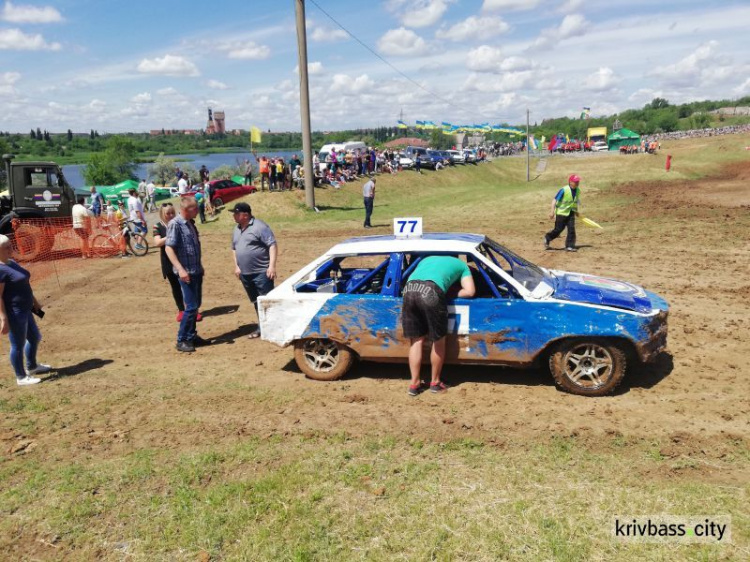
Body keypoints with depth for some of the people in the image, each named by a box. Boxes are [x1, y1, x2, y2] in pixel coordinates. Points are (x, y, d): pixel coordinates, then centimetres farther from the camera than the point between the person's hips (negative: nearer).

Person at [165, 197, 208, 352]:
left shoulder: (190, 223, 10)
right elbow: (168, 248, -20)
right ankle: (182, 340, 3)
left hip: (197, 271, 9)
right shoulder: (175, 224, -15)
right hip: (186, 272, -9)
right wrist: (180, 269, -27)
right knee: (191, 307, -7)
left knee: (196, 305, 14)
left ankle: (191, 336, 25)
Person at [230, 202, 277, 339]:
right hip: (245, 274, 8)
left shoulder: (259, 227, -11)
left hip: (261, 272, -8)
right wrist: (236, 266, 15)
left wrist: (272, 266, -21)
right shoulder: (236, 230, 14)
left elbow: (272, 245, -14)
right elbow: (234, 249, 26)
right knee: (256, 302, 14)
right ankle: (262, 327, 24)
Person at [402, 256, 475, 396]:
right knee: (438, 341, 14)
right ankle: (435, 383, 26)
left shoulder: (427, 259, 42)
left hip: (409, 289, 4)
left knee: (416, 340, 16)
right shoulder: (462, 265, 30)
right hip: (431, 291, -4)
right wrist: (452, 294, 29)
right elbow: (470, 291, 16)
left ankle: (414, 384, 17)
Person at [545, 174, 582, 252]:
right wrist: (552, 211, -22)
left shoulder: (578, 191, 0)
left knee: (571, 229, -5)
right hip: (561, 212, -5)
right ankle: (547, 238, 25)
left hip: (571, 213, 5)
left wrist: (576, 210, 17)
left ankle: (570, 246, 2)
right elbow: (555, 200, -18)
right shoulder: (564, 190, -19)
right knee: (558, 229, 0)